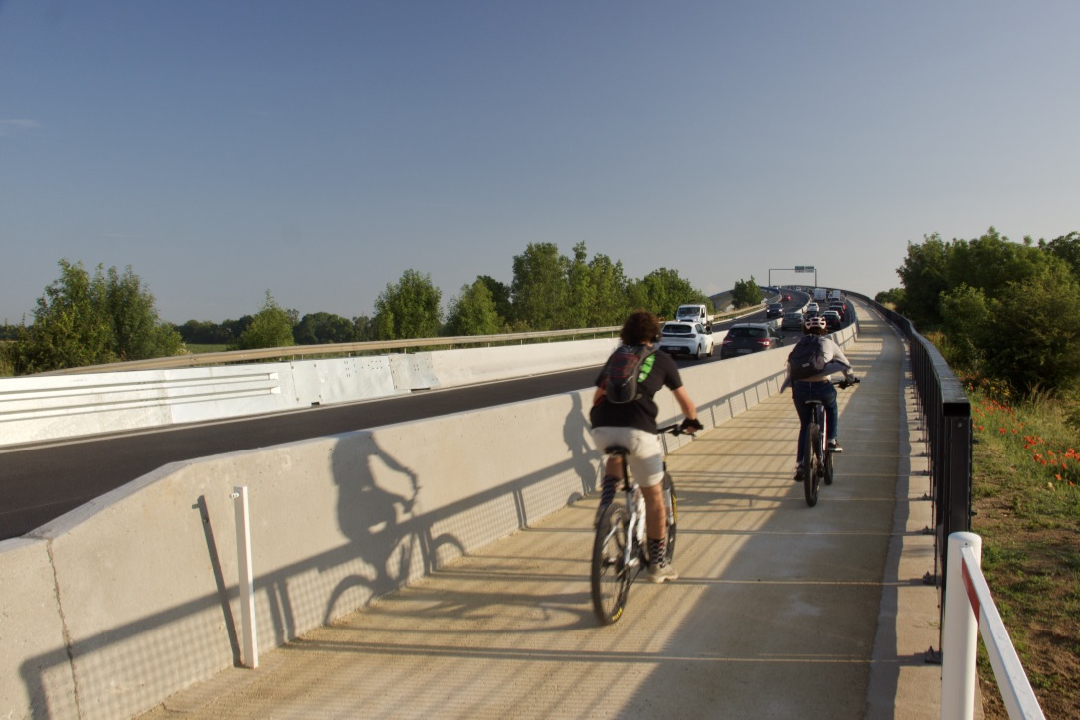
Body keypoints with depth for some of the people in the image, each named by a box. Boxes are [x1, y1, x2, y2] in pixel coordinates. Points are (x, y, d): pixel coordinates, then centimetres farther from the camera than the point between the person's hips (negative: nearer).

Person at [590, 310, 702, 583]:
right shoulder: (661, 359, 16)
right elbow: (684, 399, 24)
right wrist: (692, 422, 42)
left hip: (602, 430, 3)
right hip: (637, 430, -3)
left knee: (615, 456, 38)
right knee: (654, 497, 13)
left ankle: (605, 504, 14)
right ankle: (657, 564, 21)